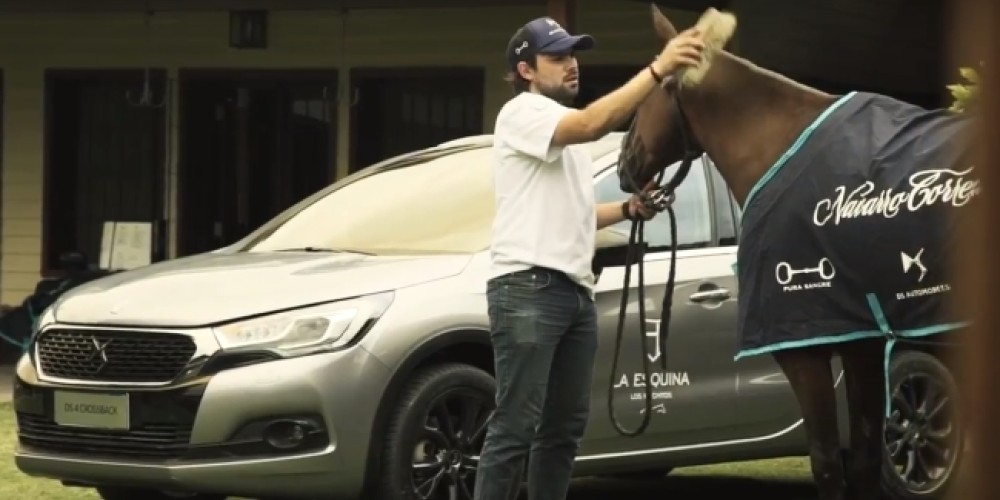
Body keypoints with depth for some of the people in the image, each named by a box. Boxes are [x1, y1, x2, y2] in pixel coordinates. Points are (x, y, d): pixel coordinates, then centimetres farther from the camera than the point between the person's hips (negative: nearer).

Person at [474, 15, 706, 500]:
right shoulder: (523, 113, -6)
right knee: (515, 428, -13)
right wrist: (657, 70, -29)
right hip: (528, 290, -10)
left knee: (564, 426, 11)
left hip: (575, 291, 10)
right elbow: (591, 124, -25)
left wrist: (628, 209, 14)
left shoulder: (565, 134, 25)